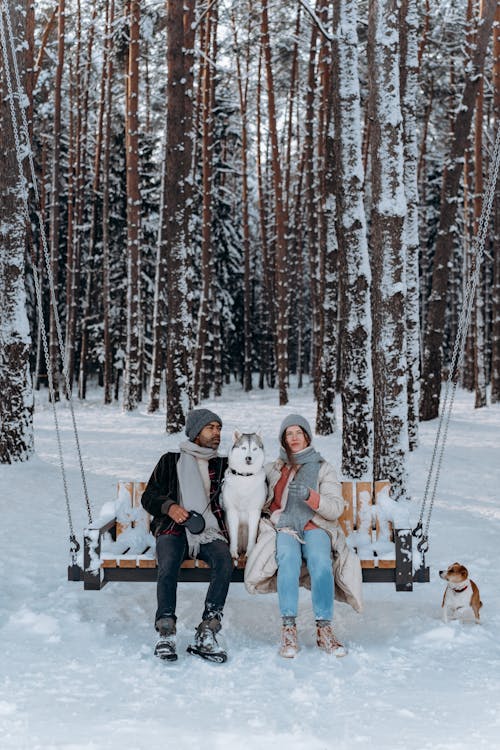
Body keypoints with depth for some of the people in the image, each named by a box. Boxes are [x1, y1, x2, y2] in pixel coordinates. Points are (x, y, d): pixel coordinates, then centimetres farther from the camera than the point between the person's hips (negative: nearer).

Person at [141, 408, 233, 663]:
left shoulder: (223, 465, 25)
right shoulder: (171, 461, 21)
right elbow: (149, 496, 16)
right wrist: (169, 506, -4)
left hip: (210, 530, 1)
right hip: (174, 528, -1)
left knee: (224, 563, -32)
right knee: (168, 565, -34)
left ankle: (206, 635, -33)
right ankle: (166, 633, -33)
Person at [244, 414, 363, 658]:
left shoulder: (323, 468, 11)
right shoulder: (273, 469, 18)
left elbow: (336, 508, -2)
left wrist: (309, 496, -19)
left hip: (316, 528, 0)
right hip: (283, 527, 1)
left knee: (320, 561, -35)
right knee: (288, 559, -36)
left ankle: (324, 629, -33)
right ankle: (289, 628, -38)